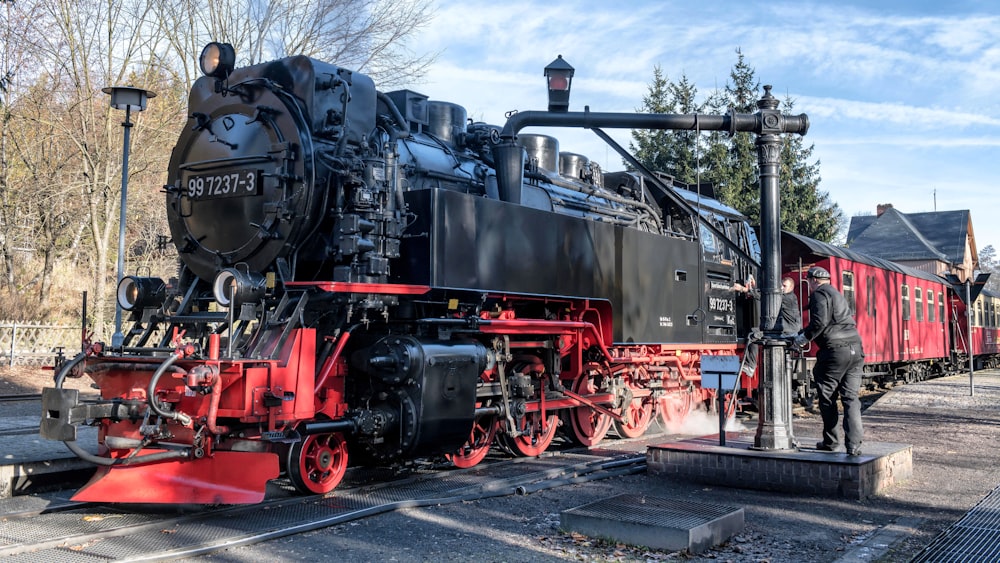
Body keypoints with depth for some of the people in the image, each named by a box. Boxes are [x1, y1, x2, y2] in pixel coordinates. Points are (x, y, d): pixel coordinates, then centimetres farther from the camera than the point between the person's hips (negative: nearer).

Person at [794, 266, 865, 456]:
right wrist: (805, 334, 24)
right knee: (851, 397, 5)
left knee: (827, 397, 6)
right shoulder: (837, 294, 26)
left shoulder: (819, 294, -3)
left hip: (835, 350, -8)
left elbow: (820, 321, -17)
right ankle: (854, 444, -4)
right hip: (855, 349, 8)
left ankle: (831, 442, 14)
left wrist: (804, 338, -5)